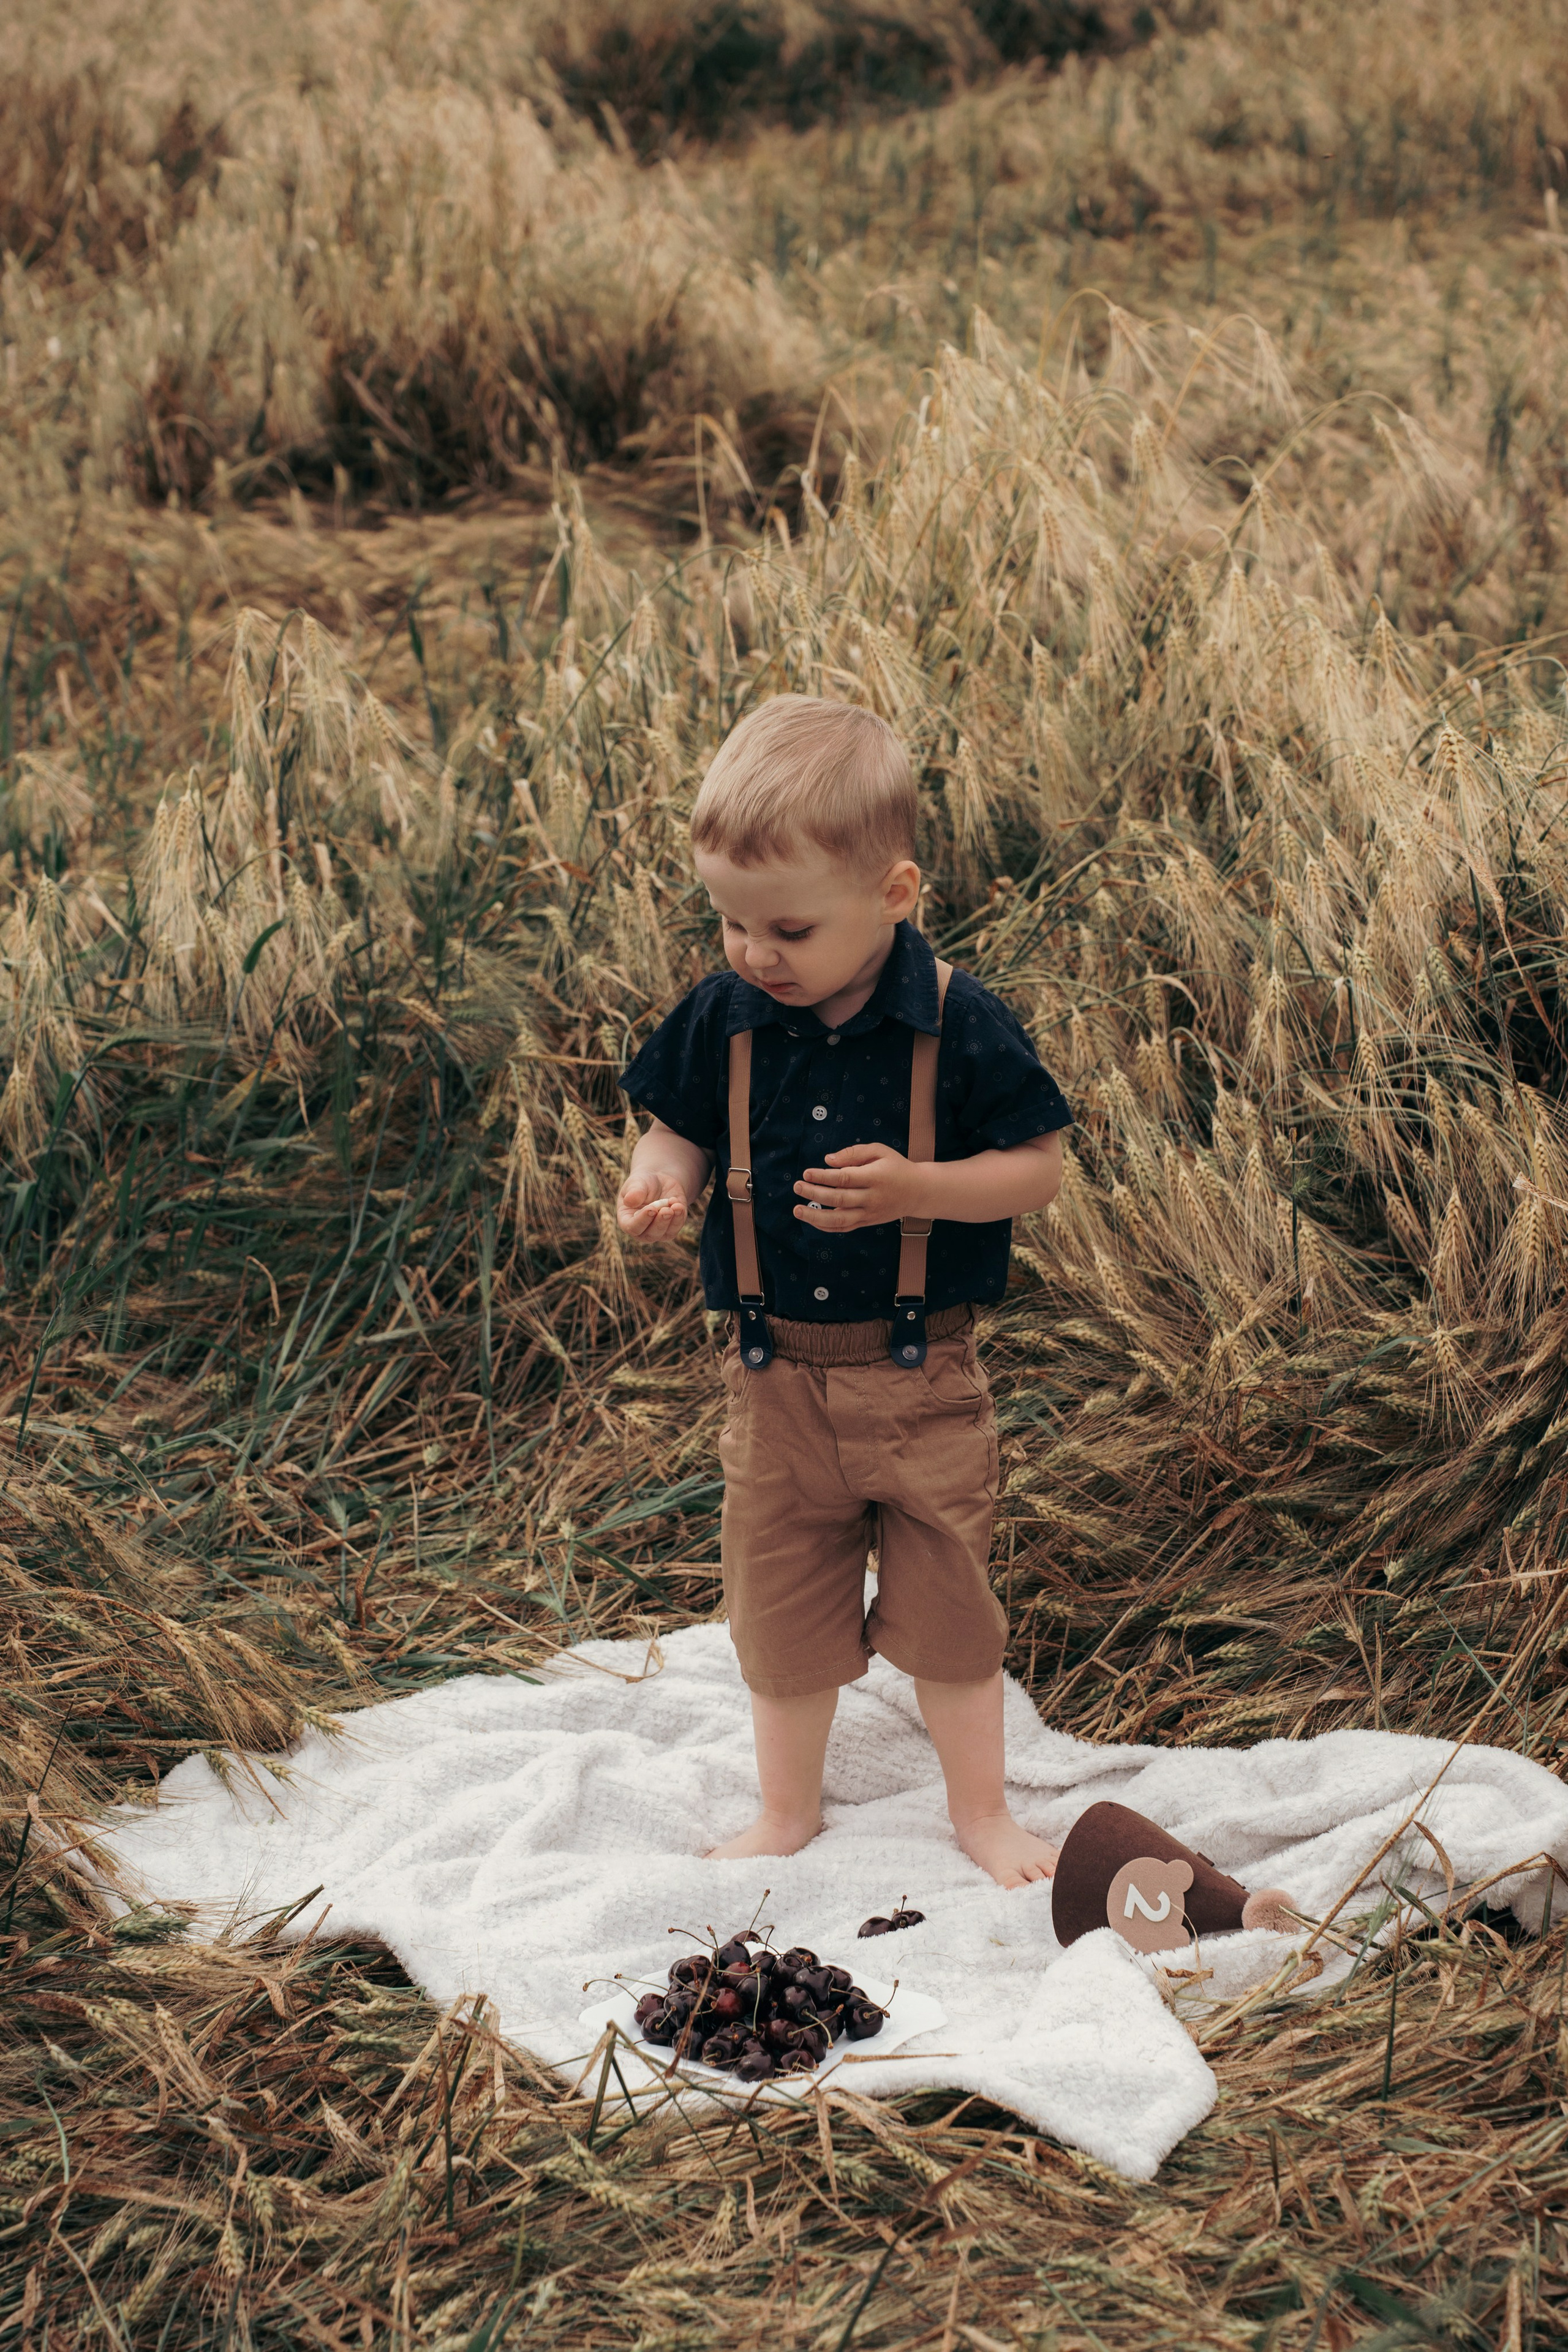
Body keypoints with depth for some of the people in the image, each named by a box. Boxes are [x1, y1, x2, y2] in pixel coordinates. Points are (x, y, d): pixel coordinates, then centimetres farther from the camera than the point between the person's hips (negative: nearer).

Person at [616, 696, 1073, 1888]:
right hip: (778, 1374, 3)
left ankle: (982, 1811, 33)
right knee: (780, 1609, 15)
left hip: (921, 1373, -3)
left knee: (946, 1606, 12)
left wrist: (910, 1188, -25)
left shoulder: (958, 1025, -15)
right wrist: (661, 1183, -16)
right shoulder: (724, 1019, -6)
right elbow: (681, 1128, 7)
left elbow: (1039, 1165, -10)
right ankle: (788, 1813, 37)